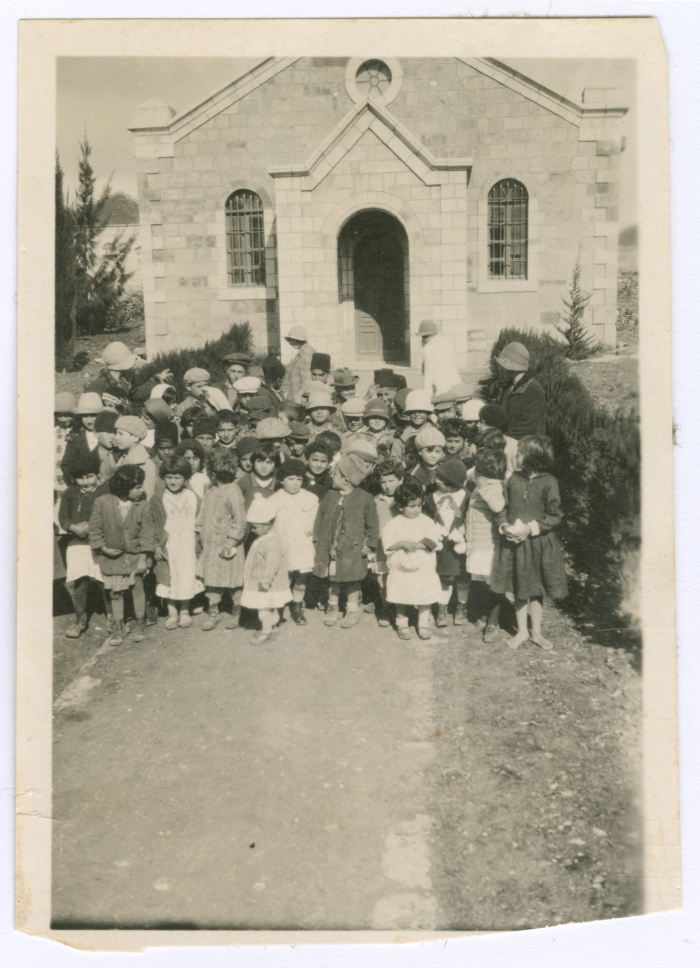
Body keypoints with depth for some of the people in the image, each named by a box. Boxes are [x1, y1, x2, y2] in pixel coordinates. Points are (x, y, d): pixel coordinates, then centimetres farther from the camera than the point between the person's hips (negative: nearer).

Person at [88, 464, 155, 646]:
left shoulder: (141, 504, -9)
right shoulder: (102, 502, -11)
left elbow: (146, 532, -6)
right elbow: (95, 528, -2)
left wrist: (143, 558, -8)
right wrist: (103, 548, -8)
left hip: (135, 554, 0)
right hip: (112, 556, 0)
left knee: (137, 587, 2)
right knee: (115, 592, 10)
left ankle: (140, 624, 21)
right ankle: (118, 627, 24)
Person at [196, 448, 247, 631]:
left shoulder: (233, 494, -19)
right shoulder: (210, 491, 5)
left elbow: (240, 523, -18)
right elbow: (203, 514, 15)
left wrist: (230, 544, -17)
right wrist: (201, 533, 10)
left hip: (227, 546, -7)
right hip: (210, 544, 7)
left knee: (233, 582, 7)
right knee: (211, 581, 11)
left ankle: (237, 613, 24)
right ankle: (212, 613, 23)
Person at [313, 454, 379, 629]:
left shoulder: (364, 498, -9)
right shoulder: (329, 495, 2)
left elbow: (372, 524, -2)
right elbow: (320, 519, 10)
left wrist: (369, 545, -3)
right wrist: (318, 539, 7)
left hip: (353, 550, -3)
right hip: (330, 548, 4)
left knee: (352, 580, 7)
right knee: (333, 579, 14)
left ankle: (353, 611, 25)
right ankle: (332, 608, 33)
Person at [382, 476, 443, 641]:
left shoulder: (427, 521, -1)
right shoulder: (394, 523, -2)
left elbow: (432, 542, -13)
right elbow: (387, 542, -11)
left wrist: (415, 544, -21)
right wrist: (403, 543, -23)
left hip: (424, 569, 0)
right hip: (400, 570, 0)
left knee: (425, 598, 7)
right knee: (401, 600, 10)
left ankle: (424, 623, 22)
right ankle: (402, 624, 26)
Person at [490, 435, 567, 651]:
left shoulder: (548, 482, -11)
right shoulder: (514, 480, 0)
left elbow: (555, 516, -9)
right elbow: (503, 508, 7)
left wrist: (530, 527, -19)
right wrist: (505, 526, -11)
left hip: (539, 543, -3)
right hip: (513, 542, 3)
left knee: (536, 590, 11)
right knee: (519, 590, 13)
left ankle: (536, 632, 27)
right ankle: (522, 631, 28)